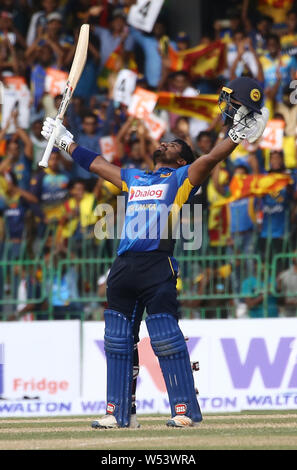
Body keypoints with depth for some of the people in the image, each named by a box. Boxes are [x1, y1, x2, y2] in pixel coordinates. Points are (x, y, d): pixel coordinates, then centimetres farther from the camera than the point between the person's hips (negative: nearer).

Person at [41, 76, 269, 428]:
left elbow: (211, 159, -4)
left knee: (166, 338, -12)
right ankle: (117, 412, 9)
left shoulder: (182, 178, 10)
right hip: (124, 265, 6)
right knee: (117, 339, 5)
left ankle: (185, 409, -10)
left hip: (157, 266, -6)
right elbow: (95, 163, 35)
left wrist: (238, 132, -17)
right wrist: (64, 140, 41)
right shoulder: (133, 179, 26)